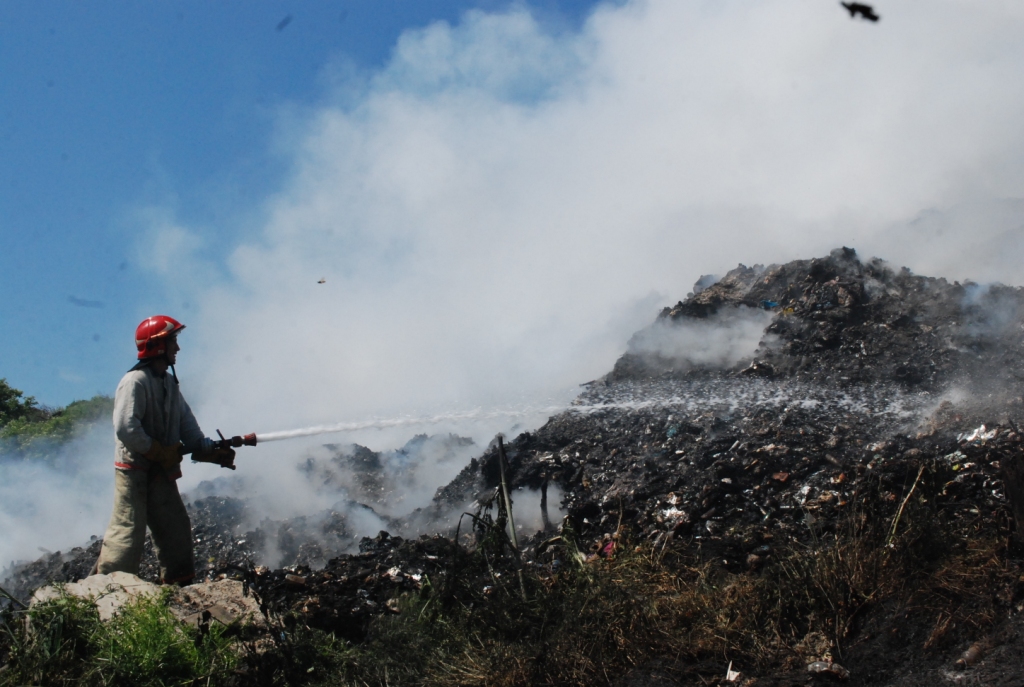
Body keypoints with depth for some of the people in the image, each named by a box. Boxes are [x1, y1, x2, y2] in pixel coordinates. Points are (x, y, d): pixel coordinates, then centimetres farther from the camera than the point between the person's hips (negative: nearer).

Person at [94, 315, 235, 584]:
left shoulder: (169, 382, 13)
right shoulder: (135, 381, -15)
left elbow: (187, 425, 12)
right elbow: (126, 429, -23)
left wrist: (212, 451, -2)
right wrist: (161, 452, -17)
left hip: (162, 471, 9)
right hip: (134, 469, -9)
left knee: (176, 529, 12)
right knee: (128, 532, -9)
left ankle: (180, 587, 22)